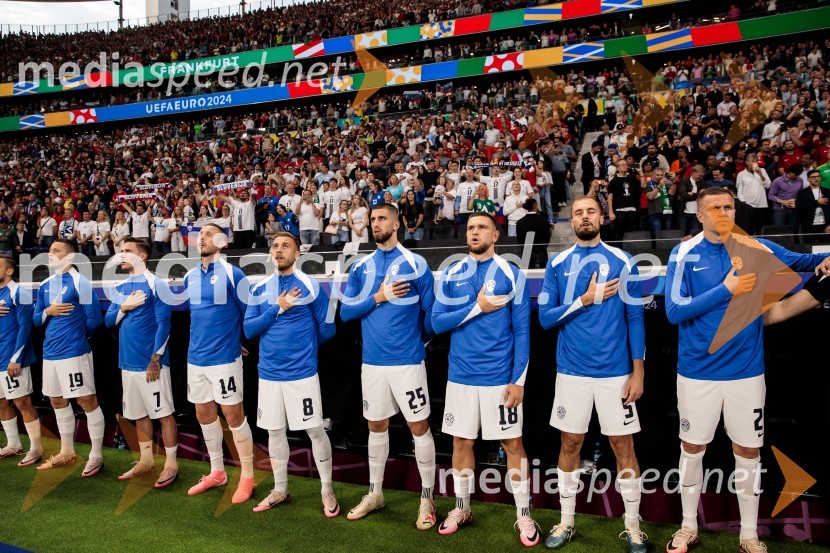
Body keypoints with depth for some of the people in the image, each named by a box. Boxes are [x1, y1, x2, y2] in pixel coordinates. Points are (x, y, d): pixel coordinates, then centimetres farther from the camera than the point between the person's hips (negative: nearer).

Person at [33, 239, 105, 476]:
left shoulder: (80, 282, -11)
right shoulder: (45, 285, 12)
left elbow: (94, 319, -11)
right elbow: (37, 320, 16)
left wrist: (76, 335, 5)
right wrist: (48, 311, -6)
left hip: (74, 352, -9)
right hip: (50, 353, 9)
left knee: (87, 401, -3)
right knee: (57, 401, 17)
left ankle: (96, 456, 6)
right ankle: (67, 452, 32)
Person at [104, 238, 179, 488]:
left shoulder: (155, 284, -9)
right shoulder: (121, 287, 13)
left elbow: (163, 324, -14)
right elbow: (109, 321, 13)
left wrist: (155, 360, -17)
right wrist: (123, 308, -7)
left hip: (151, 363, -8)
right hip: (128, 362, 8)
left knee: (163, 413, -1)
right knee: (139, 414, 16)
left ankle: (171, 464, 7)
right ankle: (146, 460, 29)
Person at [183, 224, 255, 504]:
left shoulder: (232, 274, -11)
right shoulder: (189, 277, 9)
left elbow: (249, 313, -6)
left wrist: (236, 342, 2)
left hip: (224, 357, -7)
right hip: (196, 357, 7)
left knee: (233, 415, -1)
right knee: (204, 414, 14)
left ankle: (247, 476, 13)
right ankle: (217, 472, 30)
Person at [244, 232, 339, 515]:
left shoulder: (310, 286, -6)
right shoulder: (259, 288, 6)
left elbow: (327, 329, -2)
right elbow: (249, 330, -1)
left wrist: (303, 346, 9)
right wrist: (277, 308, -11)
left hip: (302, 372, -4)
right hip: (268, 373, 4)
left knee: (315, 429, 3)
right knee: (274, 431, 13)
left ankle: (327, 491, 18)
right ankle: (280, 490, 29)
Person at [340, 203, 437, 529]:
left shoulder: (415, 265, -5)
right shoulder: (361, 268, 7)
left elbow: (431, 312, -1)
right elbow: (346, 312, 2)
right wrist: (377, 297, -10)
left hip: (407, 361, -4)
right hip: (372, 361, 4)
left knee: (419, 426, 2)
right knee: (376, 426, 15)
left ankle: (427, 499, 17)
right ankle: (375, 493, 31)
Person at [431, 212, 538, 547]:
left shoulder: (512, 275, -4)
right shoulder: (451, 276, 5)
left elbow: (522, 332, -6)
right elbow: (437, 323, -2)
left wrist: (518, 380, -12)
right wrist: (478, 307, -13)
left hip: (501, 377, -3)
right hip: (461, 376, 3)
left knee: (512, 443, 6)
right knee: (461, 442, 13)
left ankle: (524, 515, 23)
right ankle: (461, 509, 31)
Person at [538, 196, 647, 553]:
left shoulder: (622, 262, 0)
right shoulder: (557, 264, 3)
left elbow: (635, 319, -1)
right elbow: (546, 318, -2)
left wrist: (638, 371, -5)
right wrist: (586, 299, -13)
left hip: (615, 370, -1)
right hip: (571, 370, 1)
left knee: (623, 446, 6)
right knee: (570, 444, 10)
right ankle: (566, 522, 25)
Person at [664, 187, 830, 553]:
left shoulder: (757, 248, -1)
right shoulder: (684, 254, -8)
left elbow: (800, 261, 8)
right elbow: (675, 311, -16)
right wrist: (727, 289, -20)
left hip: (746, 371, 2)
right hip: (697, 372, -1)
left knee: (748, 451, 14)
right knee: (692, 448, 12)